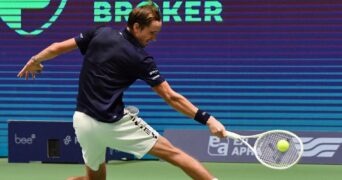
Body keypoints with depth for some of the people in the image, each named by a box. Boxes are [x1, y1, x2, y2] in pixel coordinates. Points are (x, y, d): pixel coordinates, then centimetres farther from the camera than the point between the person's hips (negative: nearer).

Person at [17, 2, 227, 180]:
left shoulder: (100, 33, 2)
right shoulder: (140, 58, -11)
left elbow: (56, 48, 9)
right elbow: (171, 97, -12)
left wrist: (34, 61, 28)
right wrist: (207, 119, -11)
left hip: (83, 121, 6)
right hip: (114, 122, -6)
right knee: (172, 152, -4)